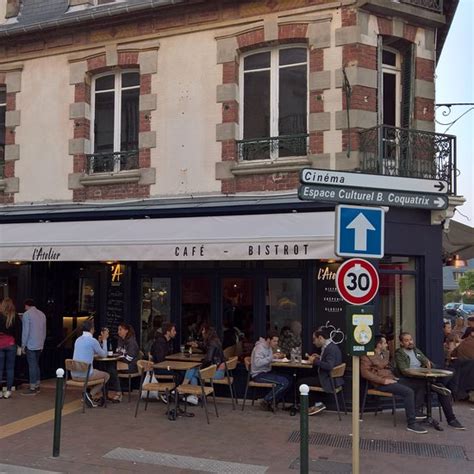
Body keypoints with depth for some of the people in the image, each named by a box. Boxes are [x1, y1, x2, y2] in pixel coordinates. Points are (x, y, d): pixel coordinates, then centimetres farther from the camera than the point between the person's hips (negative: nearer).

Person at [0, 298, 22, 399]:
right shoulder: (15, 317, -2)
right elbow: (19, 331, 0)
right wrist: (19, 343, 6)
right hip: (11, 344, 1)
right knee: (10, 368, 6)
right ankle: (8, 391, 6)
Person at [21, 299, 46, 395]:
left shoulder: (27, 314, -8)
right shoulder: (42, 314, 12)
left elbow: (25, 331, -12)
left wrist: (23, 345, -6)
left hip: (30, 345, -7)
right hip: (39, 345, 7)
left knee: (32, 366, -4)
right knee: (36, 365, 15)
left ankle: (32, 388, -2)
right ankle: (37, 386, 20)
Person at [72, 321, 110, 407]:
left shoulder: (78, 340, 11)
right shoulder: (93, 341, -11)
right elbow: (104, 354, 3)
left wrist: (100, 340, 30)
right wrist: (104, 340, 13)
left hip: (74, 375, 8)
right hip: (85, 375, -7)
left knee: (96, 371, 33)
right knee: (106, 375, 16)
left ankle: (96, 397, 24)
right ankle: (91, 395, 0)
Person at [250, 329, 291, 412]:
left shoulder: (269, 347, 13)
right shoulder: (260, 347, -17)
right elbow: (257, 363, -31)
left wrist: (278, 357, -1)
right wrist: (272, 357, -30)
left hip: (267, 372, 10)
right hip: (259, 375, -10)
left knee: (289, 381, -3)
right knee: (284, 382, -21)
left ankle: (273, 402, 2)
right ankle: (266, 401, -9)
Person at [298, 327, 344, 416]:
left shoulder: (330, 348, -19)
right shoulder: (330, 346, 11)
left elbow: (329, 366, -30)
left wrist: (315, 361, -20)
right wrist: (319, 358, 12)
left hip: (328, 381, -10)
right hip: (330, 378, 10)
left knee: (301, 382, -10)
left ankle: (318, 404, 0)